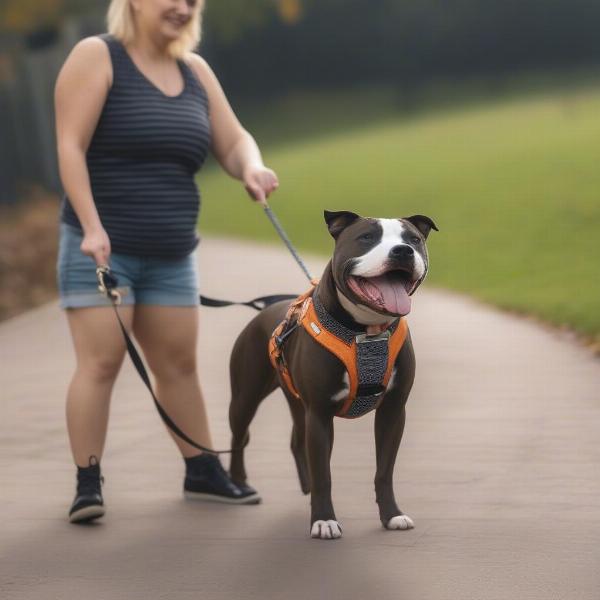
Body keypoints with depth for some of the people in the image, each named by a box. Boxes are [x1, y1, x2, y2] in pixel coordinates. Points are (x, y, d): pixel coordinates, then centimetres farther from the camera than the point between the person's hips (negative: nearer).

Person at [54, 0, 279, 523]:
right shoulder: (97, 57, -6)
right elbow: (70, 147, -13)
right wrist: (92, 227, -23)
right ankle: (88, 485, -6)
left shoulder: (195, 71, 11)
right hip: (101, 247, -6)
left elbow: (234, 141, 9)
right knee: (100, 362, -10)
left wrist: (252, 167, -15)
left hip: (171, 254, 6)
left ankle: (203, 473, 21)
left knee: (179, 364, 11)